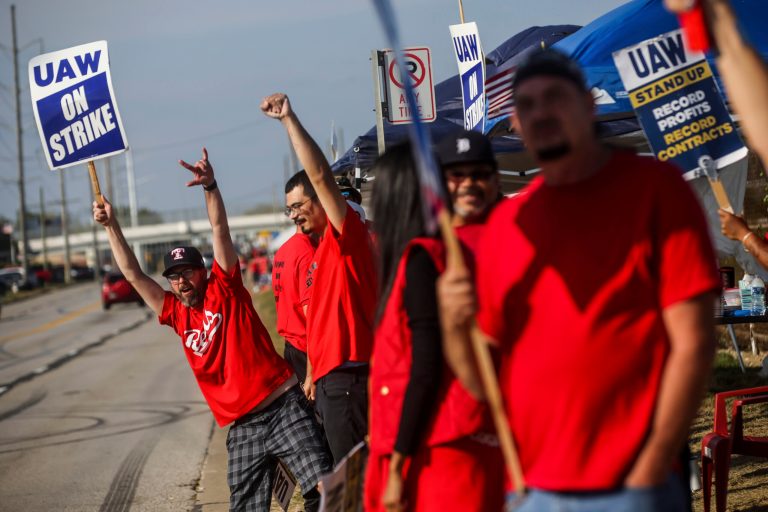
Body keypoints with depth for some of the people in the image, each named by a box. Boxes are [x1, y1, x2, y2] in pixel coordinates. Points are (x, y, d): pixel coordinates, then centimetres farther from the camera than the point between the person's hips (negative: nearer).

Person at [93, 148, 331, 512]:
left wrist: (210, 187, -20)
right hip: (242, 426, 5)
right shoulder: (175, 313, 13)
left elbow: (220, 230, -8)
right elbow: (133, 273, 13)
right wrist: (111, 226, 9)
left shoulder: (225, 289, 3)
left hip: (283, 406, -5)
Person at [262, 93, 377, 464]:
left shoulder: (345, 234, -7)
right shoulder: (320, 253, 21)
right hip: (329, 379, 10)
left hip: (348, 375, -10)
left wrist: (289, 119, -22)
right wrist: (313, 375, 23)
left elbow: (320, 176, -21)